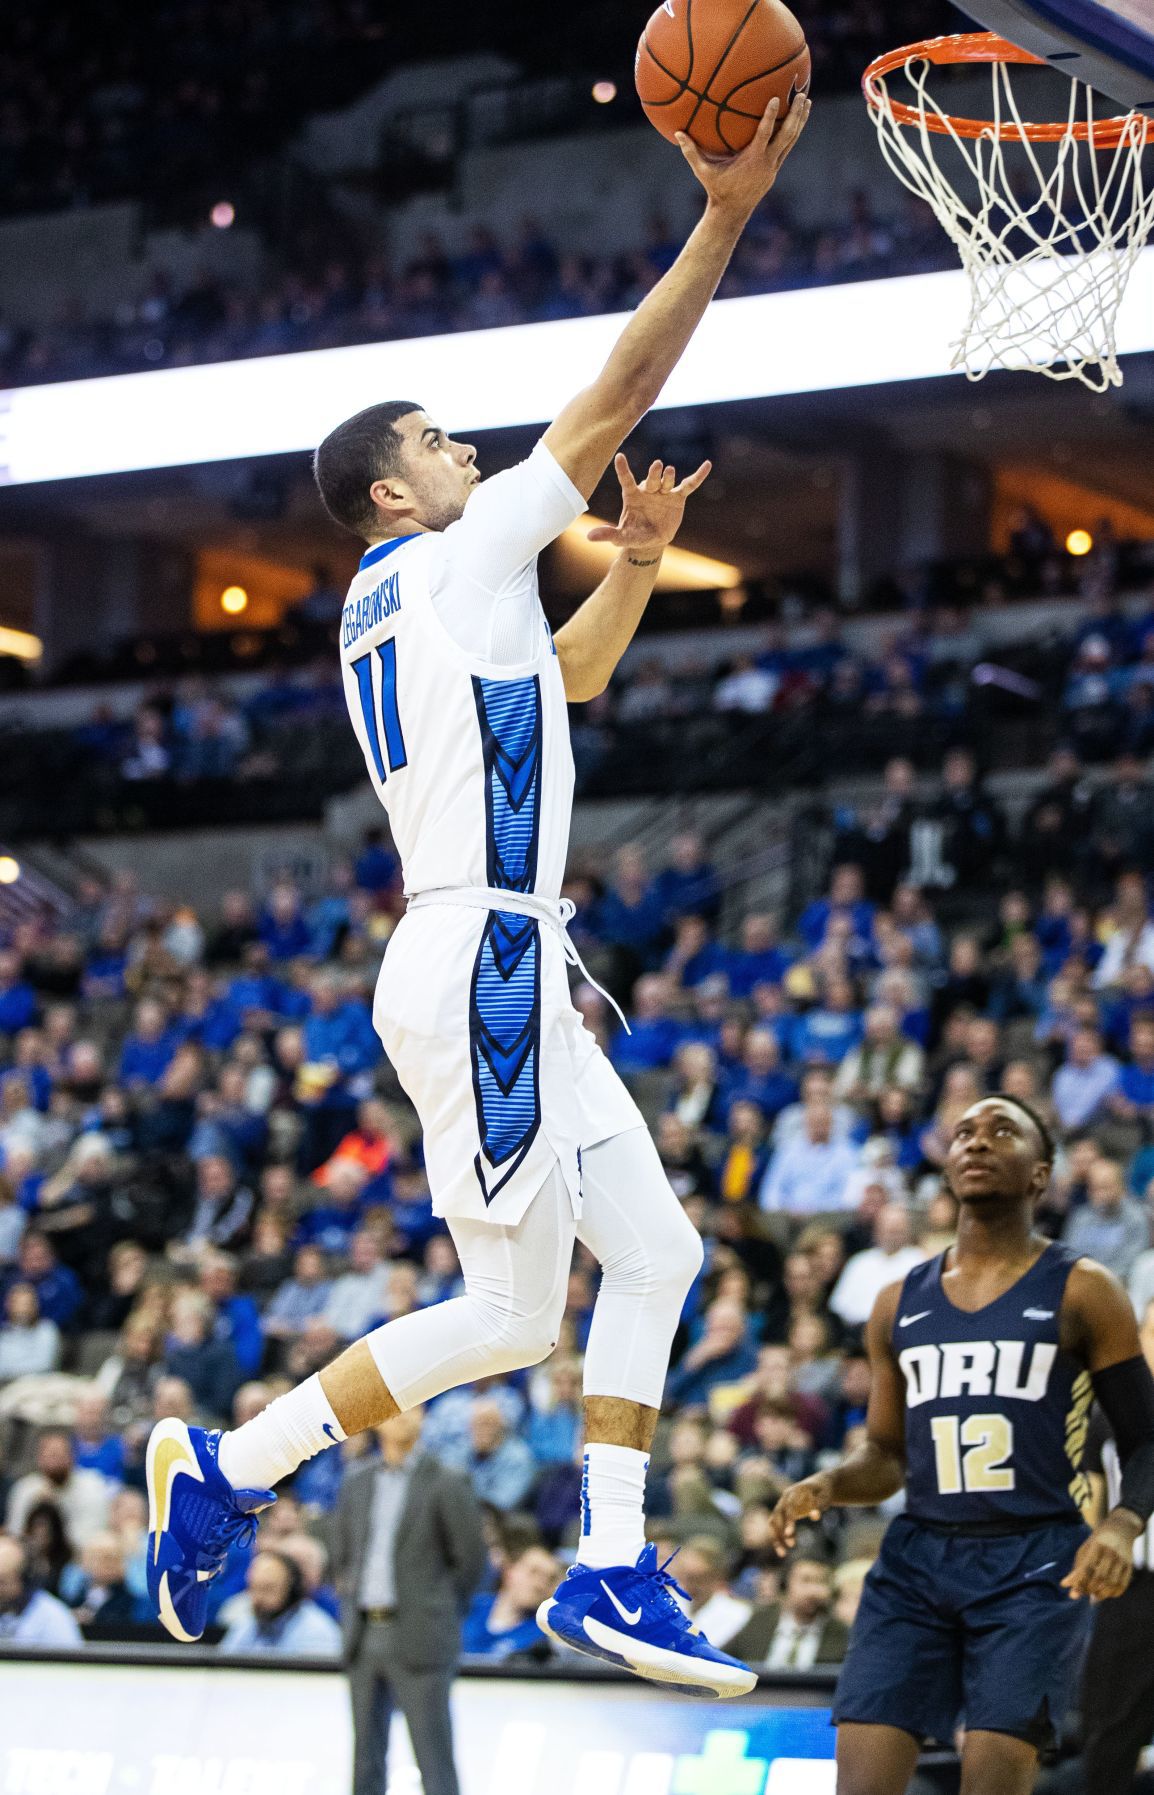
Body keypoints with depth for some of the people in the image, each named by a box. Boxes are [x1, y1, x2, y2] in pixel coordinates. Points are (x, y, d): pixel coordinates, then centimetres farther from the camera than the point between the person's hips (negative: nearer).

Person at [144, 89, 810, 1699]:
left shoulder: (401, 606, 20)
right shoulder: (448, 561, -5)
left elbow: (574, 676, 38)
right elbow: (613, 402, -9)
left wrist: (639, 557, 23)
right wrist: (724, 220, -8)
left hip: (507, 976, 10)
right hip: (479, 966, -10)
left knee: (656, 1252, 9)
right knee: (510, 1315, -10)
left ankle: (613, 1574, 7)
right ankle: (228, 1469, -2)